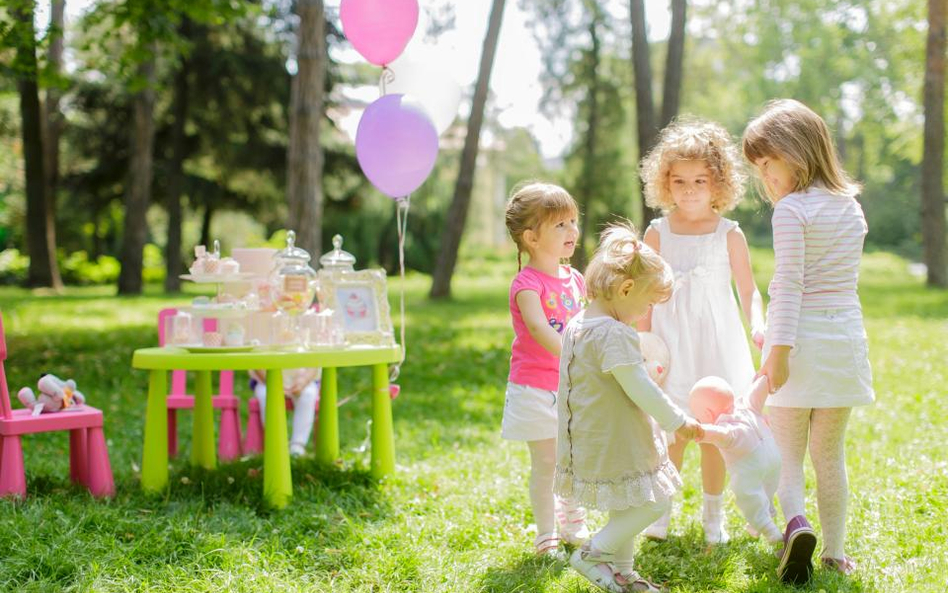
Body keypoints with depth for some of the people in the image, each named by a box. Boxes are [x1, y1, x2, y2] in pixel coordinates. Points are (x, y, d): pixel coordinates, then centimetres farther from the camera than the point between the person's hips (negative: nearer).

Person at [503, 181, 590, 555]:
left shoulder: (575, 280, 7)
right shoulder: (527, 282, -17)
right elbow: (538, 328, -33)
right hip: (537, 388, -7)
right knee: (545, 464, 0)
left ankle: (573, 526, 33)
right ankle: (546, 537, 12)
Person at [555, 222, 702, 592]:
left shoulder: (576, 326, 8)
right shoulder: (615, 335, -23)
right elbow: (640, 390, -23)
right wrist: (677, 422, -9)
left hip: (589, 436, 10)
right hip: (616, 443, -10)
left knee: (627, 506, 20)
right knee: (652, 502, -2)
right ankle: (593, 554, 0)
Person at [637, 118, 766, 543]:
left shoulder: (729, 234, -1)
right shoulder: (658, 233, 1)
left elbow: (748, 291, 2)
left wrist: (758, 325, -16)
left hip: (716, 344, 0)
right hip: (670, 348, 0)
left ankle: (713, 515, 20)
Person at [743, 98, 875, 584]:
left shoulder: (791, 209, -11)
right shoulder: (851, 207, 11)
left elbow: (789, 285, -16)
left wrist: (779, 350, -16)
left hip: (801, 340, -6)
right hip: (846, 338, 6)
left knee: (787, 452, 5)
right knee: (830, 454, 15)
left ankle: (795, 520, -19)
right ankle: (834, 550, 18)